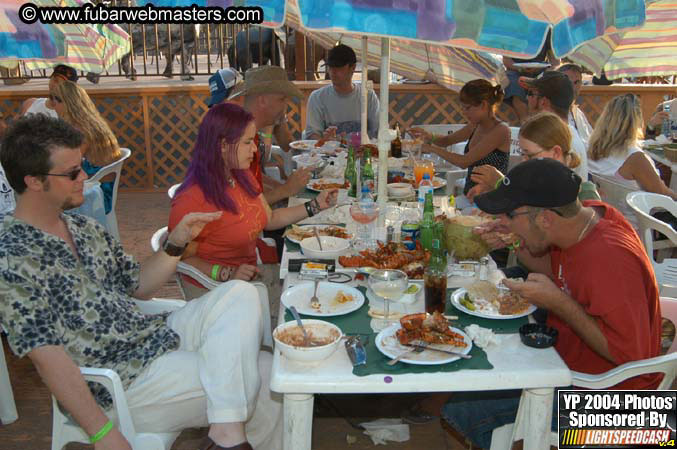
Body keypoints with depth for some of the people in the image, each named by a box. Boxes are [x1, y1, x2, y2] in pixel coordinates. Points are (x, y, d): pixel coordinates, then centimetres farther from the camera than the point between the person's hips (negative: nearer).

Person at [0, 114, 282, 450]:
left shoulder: (84, 228, 11)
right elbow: (47, 357, -20)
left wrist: (177, 242, 0)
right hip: (126, 382, -8)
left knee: (239, 293, -14)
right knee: (264, 376, -13)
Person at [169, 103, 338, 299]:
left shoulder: (242, 177, 4)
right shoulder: (192, 200, -25)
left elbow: (269, 218, 13)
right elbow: (183, 258, -18)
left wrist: (315, 205, 7)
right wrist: (227, 274, -30)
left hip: (249, 276, 8)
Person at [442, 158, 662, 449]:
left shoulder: (610, 257, -33)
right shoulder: (586, 214, -6)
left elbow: (629, 354, -28)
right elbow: (555, 271, 12)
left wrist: (558, 302, -28)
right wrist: (518, 246, -6)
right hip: (566, 354, 9)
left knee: (460, 409, -16)